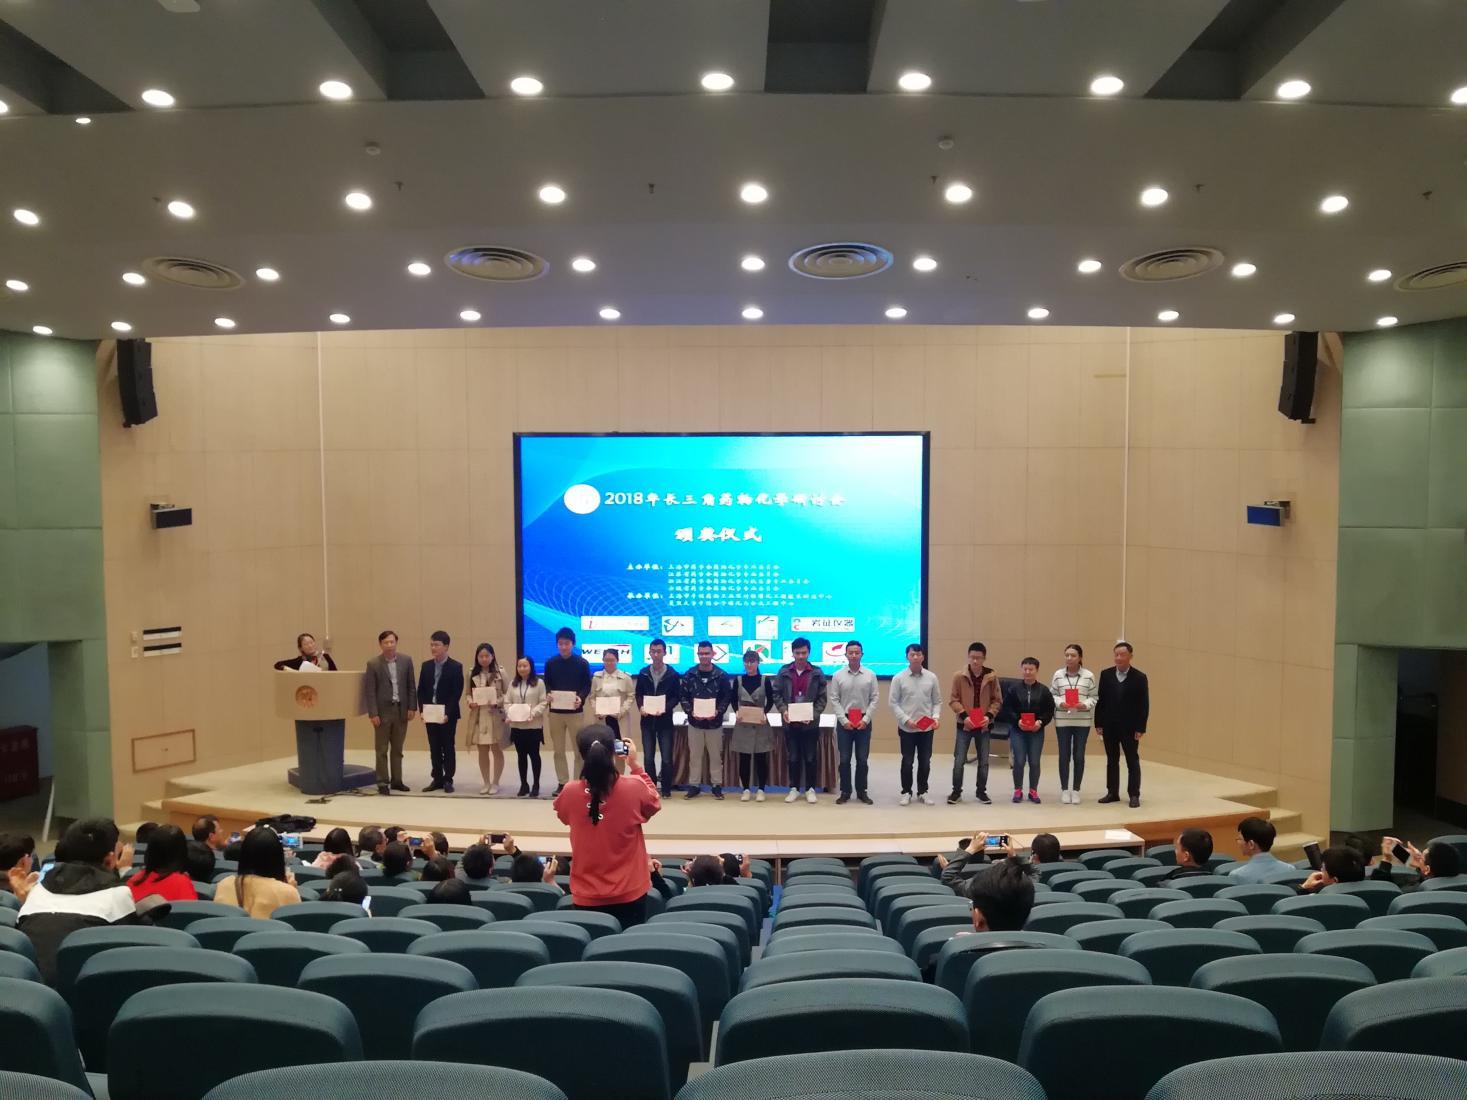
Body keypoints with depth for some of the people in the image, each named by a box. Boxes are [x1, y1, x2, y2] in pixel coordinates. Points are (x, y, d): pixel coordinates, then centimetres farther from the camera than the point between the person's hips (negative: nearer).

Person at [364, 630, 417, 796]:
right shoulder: (373, 664, -6)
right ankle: (382, 782, 10)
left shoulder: (406, 660, 2)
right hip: (383, 711, -3)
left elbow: (411, 686, 5)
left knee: (397, 749, 11)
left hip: (401, 710, 3)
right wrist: (373, 714, -12)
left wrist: (412, 707, 0)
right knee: (382, 750, 4)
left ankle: (396, 780, 19)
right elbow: (369, 691, -7)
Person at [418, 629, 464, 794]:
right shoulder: (426, 666, 8)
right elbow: (421, 691, 7)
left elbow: (457, 693, -11)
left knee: (448, 747, 3)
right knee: (434, 748, 9)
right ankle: (437, 779, 16)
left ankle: (448, 780, 10)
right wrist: (422, 710, -5)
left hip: (448, 715, -4)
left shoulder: (456, 667, -7)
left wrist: (447, 713, -18)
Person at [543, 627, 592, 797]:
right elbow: (547, 684, 9)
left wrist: (580, 697, -18)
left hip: (576, 711, -2)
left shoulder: (582, 663, -2)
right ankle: (562, 783, 17)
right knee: (558, 750, 8)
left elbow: (587, 685, 0)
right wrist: (549, 695, -12)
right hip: (555, 711, 2)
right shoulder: (550, 663, 3)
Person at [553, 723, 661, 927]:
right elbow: (654, 804, 6)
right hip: (629, 895, -1)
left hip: (586, 898, 1)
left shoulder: (570, 793, -15)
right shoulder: (634, 788, -18)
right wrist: (636, 765, 7)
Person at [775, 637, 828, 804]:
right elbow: (776, 694, 3)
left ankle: (810, 789, 18)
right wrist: (783, 710, -13)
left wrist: (813, 714, -14)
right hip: (790, 722, 1)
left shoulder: (817, 673, -1)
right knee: (793, 757, 10)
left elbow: (822, 698, -1)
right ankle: (794, 788, 20)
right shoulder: (784, 672, 2)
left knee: (810, 757, 7)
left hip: (810, 723, -1)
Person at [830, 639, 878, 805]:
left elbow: (874, 700, 1)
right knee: (844, 759, 3)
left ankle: (861, 791, 17)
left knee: (862, 759, 6)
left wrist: (865, 719, -9)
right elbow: (834, 700, -1)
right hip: (844, 722, 0)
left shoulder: (870, 675, 1)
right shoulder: (838, 676, -1)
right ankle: (845, 792, 13)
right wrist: (844, 720, -9)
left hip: (864, 722, 1)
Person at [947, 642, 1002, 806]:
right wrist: (963, 715, -16)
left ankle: (981, 791, 25)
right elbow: (953, 700, -4)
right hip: (964, 725, -1)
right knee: (959, 760, 0)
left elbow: (997, 700, 3)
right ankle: (956, 792, 14)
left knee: (984, 761, 9)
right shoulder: (959, 676, -6)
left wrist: (989, 715, -12)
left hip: (984, 725, 1)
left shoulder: (991, 677, -3)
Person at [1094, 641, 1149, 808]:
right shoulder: (1106, 675, 3)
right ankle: (1112, 793, 18)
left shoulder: (1139, 677, -5)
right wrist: (1098, 724, 0)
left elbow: (1144, 705, -5)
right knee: (1111, 761, 10)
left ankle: (1134, 795, 11)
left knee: (1132, 761, 4)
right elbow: (1100, 700, 4)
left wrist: (1141, 728, -10)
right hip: (1109, 726, 3)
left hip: (1130, 727, -3)